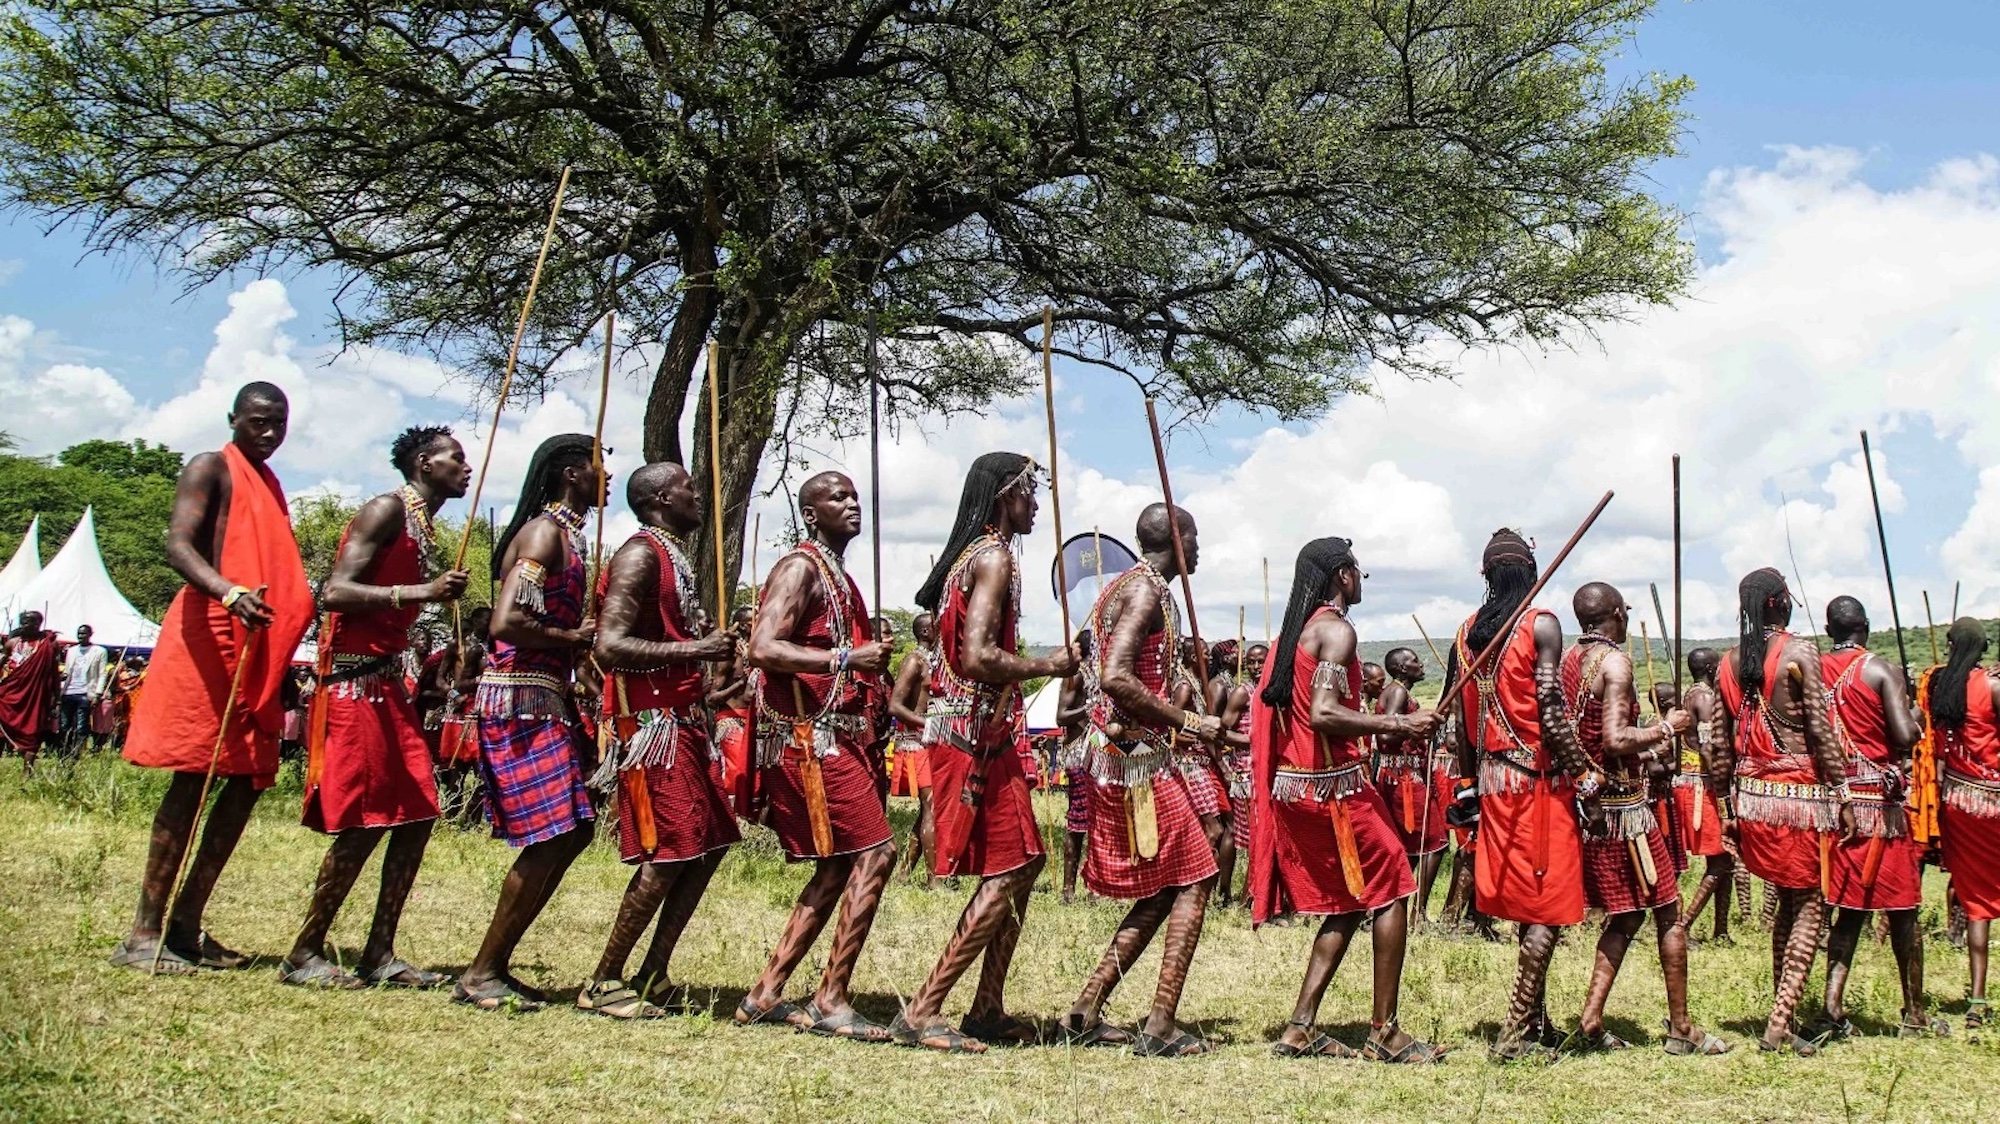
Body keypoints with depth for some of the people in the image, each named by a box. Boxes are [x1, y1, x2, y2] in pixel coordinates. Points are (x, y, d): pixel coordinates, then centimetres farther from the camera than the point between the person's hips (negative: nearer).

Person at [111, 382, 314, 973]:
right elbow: (177, 546, -17)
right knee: (192, 780, -10)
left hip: (258, 653, 8)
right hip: (209, 637, -8)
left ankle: (186, 923, 11)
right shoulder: (210, 470, -1)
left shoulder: (269, 486, 23)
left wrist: (284, 667, 18)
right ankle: (144, 933, -6)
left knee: (248, 781, 5)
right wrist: (229, 593, -36)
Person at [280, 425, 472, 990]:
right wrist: (419, 593, -26)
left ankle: (379, 954, 11)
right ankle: (305, 954, 3)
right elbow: (335, 593, -19)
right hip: (354, 683, -9)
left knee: (417, 816, 5)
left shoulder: (426, 528, 19)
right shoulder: (388, 510, -8)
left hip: (389, 683, 9)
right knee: (362, 825, -8)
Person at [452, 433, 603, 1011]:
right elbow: (507, 623, -23)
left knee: (573, 831, 10)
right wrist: (576, 638, -12)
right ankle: (482, 973, 0)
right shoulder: (546, 532, -12)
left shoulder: (569, 532, 18)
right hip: (521, 701, -10)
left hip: (547, 698, 10)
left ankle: (495, 965, 17)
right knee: (552, 838, -9)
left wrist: (587, 638, 3)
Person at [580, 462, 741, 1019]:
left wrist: (714, 640, 10)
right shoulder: (641, 555, -12)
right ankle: (604, 983, 1)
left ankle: (653, 975, 17)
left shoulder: (674, 556, 19)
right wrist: (693, 650, -24)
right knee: (668, 853, -10)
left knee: (710, 843, 10)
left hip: (682, 719, 10)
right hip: (651, 723, -10)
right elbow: (610, 647, -23)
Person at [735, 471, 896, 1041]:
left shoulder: (838, 576, 21)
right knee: (875, 852, -13)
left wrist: (871, 665, 14)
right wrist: (846, 659, -27)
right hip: (809, 737, -10)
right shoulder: (801, 568, -9)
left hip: (834, 738, 10)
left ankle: (765, 994, 14)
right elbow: (763, 649, -21)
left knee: (839, 867, 11)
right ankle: (831, 1002, -8)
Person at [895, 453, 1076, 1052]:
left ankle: (988, 1008, 18)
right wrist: (1048, 665, -13)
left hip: (983, 735, 10)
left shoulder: (969, 555, 17)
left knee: (1024, 862, 14)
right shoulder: (995, 556, -13)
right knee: (1008, 871, -8)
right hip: (973, 736, -10)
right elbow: (977, 657, -24)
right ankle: (921, 1012, -7)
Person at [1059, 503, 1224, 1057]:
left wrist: (1178, 732, 19)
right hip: (1139, 757, -10)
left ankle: (1085, 1014, 13)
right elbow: (1116, 677, -26)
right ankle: (1160, 1027, -4)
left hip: (1117, 755, 10)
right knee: (1193, 881, -4)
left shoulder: (1125, 585, 18)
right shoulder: (1147, 590, -13)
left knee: (1162, 892, 13)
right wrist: (1189, 722, -19)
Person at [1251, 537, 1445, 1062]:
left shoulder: (1294, 630, 16)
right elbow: (1322, 714, -24)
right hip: (1333, 784, -9)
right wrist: (1397, 724, -20)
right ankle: (1384, 1032, 3)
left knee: (1345, 905, 14)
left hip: (1292, 783, 9)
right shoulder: (1336, 630, -12)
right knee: (1390, 892, 1)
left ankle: (1300, 1028, 9)